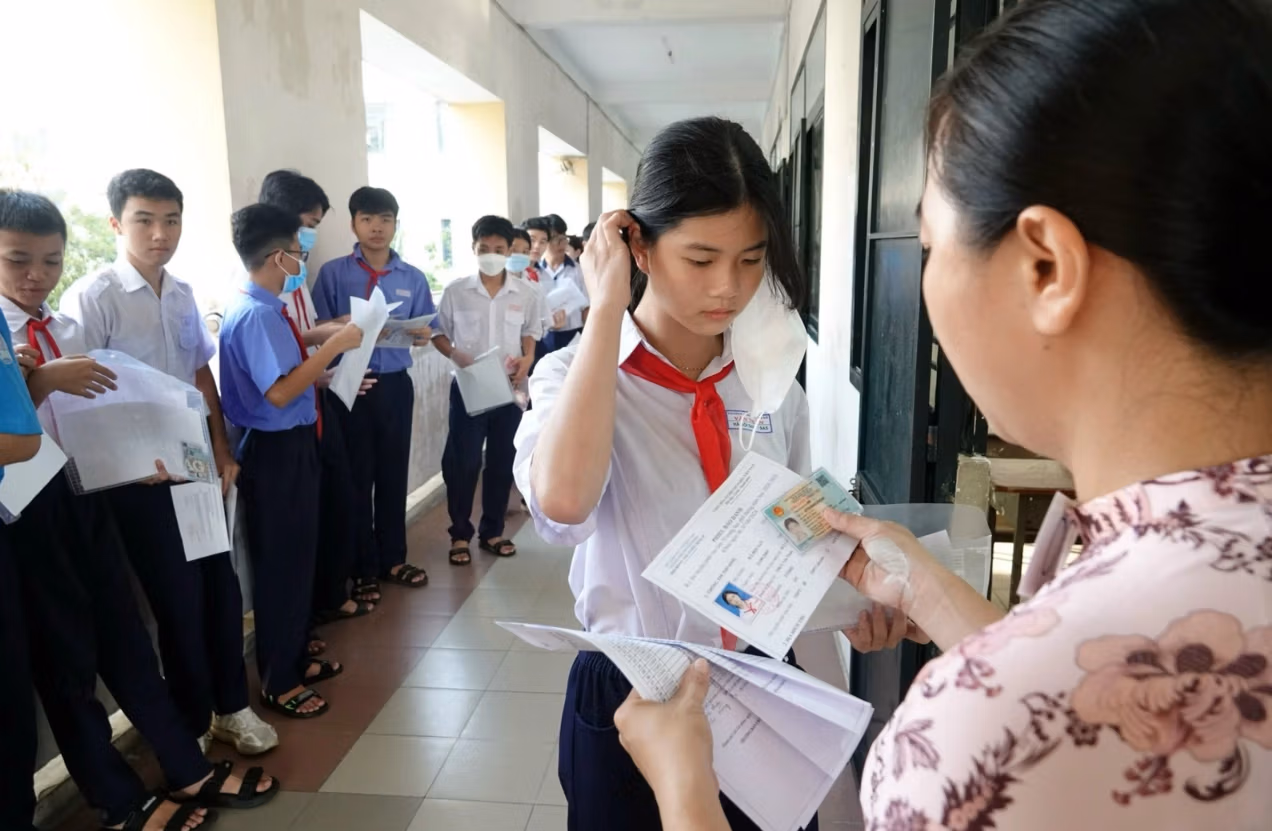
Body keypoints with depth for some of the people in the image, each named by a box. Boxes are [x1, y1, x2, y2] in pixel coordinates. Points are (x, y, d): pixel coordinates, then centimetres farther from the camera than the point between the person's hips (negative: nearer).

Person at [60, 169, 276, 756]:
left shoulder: (183, 295, 7)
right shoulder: (91, 297, -11)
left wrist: (221, 449, 8)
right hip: (142, 476, -5)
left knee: (221, 585, 12)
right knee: (180, 602, 3)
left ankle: (230, 707, 32)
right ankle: (192, 730, 24)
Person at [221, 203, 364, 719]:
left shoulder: (269, 310, 8)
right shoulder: (256, 315, -21)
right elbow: (279, 391, -29)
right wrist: (335, 344, -25)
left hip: (294, 445, 10)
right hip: (275, 451, -10)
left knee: (298, 556, 20)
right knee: (279, 564, 3)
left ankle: (294, 659, 37)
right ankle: (278, 683, 20)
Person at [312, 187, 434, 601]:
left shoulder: (414, 278, 6)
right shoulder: (333, 274, -3)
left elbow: (423, 332, 5)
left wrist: (422, 335, -17)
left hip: (395, 384, 3)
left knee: (394, 474, 13)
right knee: (356, 477, 7)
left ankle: (393, 559, 30)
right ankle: (364, 569, 20)